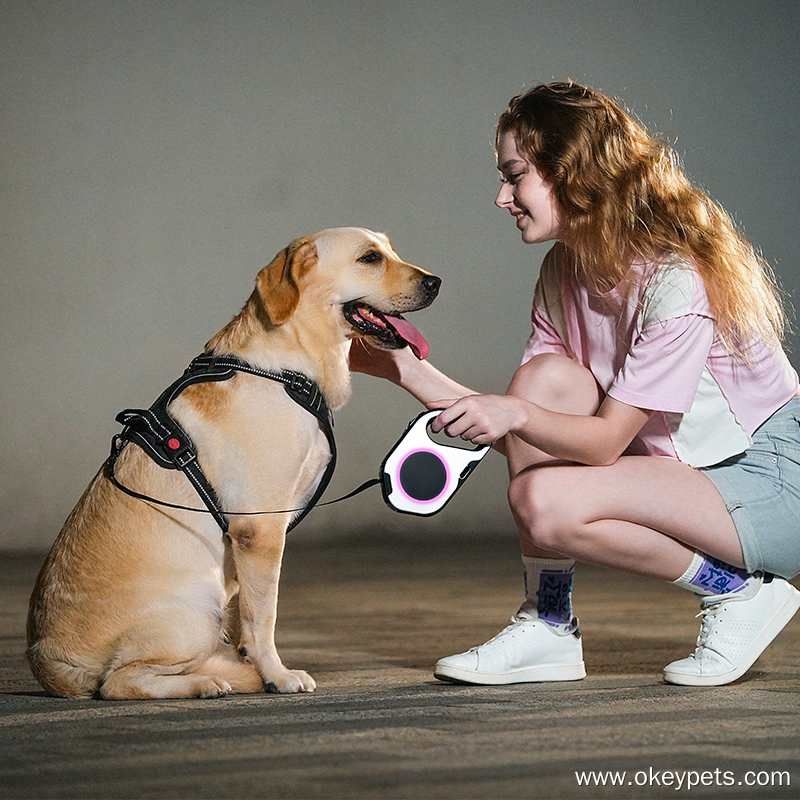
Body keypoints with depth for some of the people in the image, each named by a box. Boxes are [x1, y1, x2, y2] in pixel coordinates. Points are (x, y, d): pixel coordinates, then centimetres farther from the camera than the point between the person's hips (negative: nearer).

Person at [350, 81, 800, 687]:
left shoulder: (675, 278, -23)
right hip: (688, 467, 8)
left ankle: (741, 594, -8)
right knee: (545, 377, -13)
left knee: (544, 500, -26)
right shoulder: (566, 271, 2)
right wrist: (407, 370, -3)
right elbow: (518, 424, 1)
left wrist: (516, 414, -38)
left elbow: (607, 440, -23)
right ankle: (548, 626, -7)